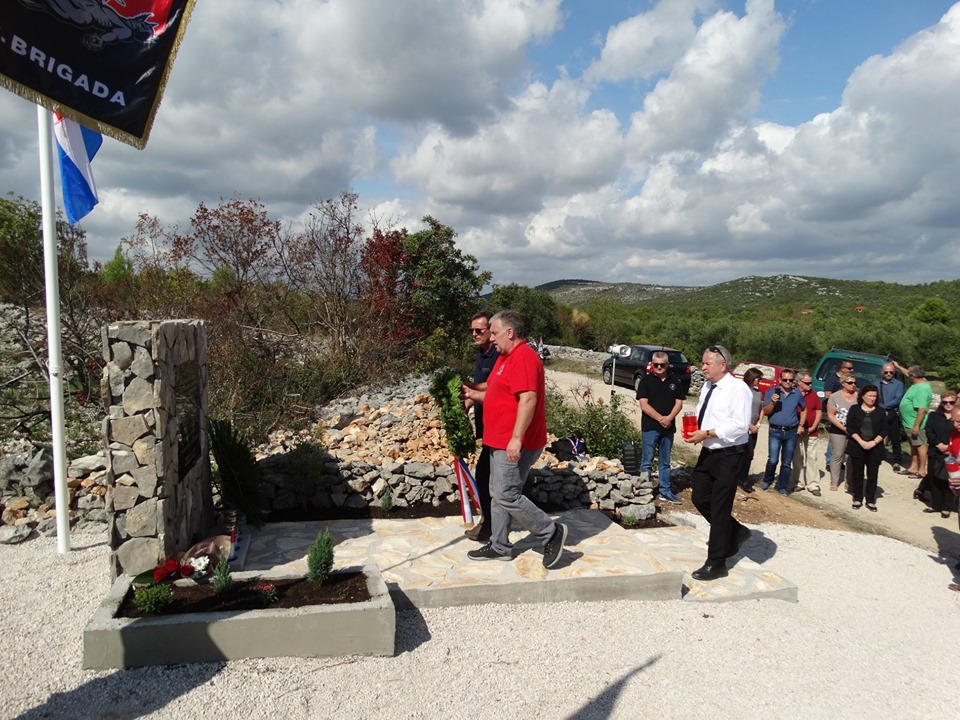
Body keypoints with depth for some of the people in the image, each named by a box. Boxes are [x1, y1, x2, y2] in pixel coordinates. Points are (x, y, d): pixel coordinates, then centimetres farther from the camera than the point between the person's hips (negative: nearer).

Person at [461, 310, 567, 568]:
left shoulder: (523, 357, -17)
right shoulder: (506, 357, 17)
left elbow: (528, 399, -26)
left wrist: (516, 438, -28)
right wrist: (474, 393, 12)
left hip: (515, 445, -11)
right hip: (500, 442, 11)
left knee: (507, 496, -7)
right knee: (497, 495, 14)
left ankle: (551, 533, 6)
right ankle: (499, 547, 24)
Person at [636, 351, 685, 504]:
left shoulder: (674, 381, 9)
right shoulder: (646, 381, -3)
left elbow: (679, 403, 4)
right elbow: (644, 404, -10)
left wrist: (669, 418, -13)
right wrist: (660, 418, -17)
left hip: (668, 428, 4)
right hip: (650, 427, -4)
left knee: (665, 462, 12)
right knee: (647, 461, 1)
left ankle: (665, 491, 20)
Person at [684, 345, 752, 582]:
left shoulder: (738, 388, -16)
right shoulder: (707, 387, 8)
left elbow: (740, 426, -22)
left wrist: (707, 433, -23)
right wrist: (694, 426, -1)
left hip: (728, 455, -8)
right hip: (708, 452, 8)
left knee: (719, 508, 0)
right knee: (700, 498, 13)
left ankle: (716, 564, 13)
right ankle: (735, 533, 36)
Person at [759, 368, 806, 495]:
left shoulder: (797, 394, 6)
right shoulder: (771, 392, -2)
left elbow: (804, 409, 22)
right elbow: (765, 412, -4)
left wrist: (801, 425, 12)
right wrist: (773, 402, -22)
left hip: (791, 432, 2)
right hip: (775, 431, -2)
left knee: (786, 462, 8)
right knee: (773, 460, -7)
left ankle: (783, 487, 20)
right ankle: (767, 481, 17)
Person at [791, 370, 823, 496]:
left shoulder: (813, 394, 4)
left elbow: (819, 412, 7)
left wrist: (813, 427, -3)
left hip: (812, 433, 2)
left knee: (812, 459, 2)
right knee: (797, 459, 6)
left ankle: (813, 485, 7)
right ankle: (798, 482, 16)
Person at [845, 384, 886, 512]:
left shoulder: (880, 411, 6)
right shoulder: (854, 409, 1)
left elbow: (883, 431, 1)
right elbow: (850, 428, -5)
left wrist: (873, 442, -13)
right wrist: (861, 442, -15)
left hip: (874, 448, 1)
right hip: (857, 447, -1)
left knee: (872, 475, 4)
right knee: (857, 474, 6)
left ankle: (870, 500, 14)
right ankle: (857, 499, 16)